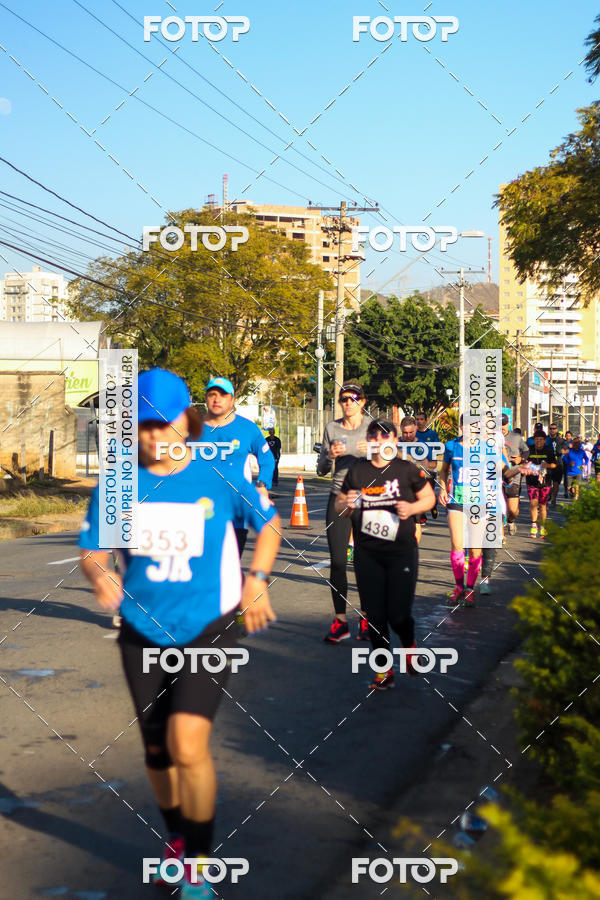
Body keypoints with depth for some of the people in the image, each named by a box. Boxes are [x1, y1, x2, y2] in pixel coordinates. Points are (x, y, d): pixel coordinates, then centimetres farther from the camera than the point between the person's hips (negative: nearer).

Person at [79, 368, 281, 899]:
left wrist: (257, 580, -7)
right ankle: (176, 839, 42)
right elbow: (90, 550, 2)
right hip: (143, 630, 3)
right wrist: (100, 575, -22)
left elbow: (269, 522, 7)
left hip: (208, 627, -3)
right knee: (158, 750, 14)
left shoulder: (221, 476, -9)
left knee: (187, 744, -18)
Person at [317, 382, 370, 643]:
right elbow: (321, 469, 12)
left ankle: (367, 619, 10)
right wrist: (330, 455, -9)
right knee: (337, 562, -1)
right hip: (339, 498, 2)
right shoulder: (332, 428, 9)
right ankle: (340, 621, 6)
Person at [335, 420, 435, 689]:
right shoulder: (356, 472, 4)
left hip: (402, 552, -2)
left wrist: (412, 508, -12)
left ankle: (409, 646, 29)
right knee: (374, 615, 3)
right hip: (367, 554, 2)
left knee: (398, 615, -5)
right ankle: (384, 669, 19)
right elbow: (339, 506, 13)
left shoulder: (407, 470, -2)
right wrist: (346, 504, -10)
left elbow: (430, 498, 8)